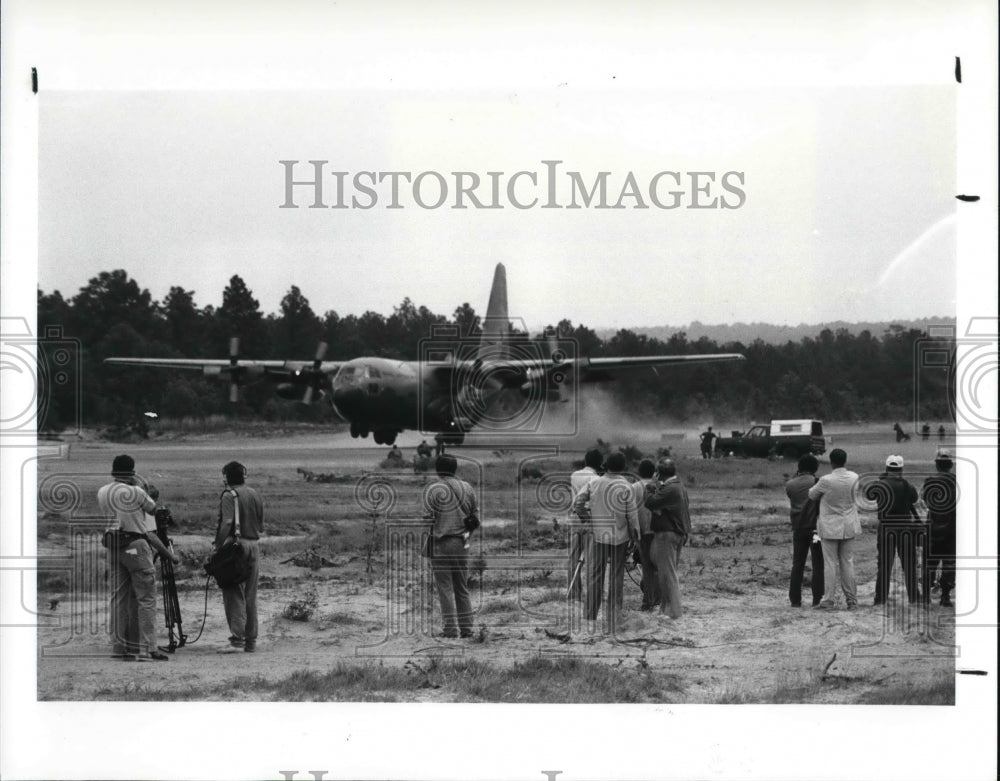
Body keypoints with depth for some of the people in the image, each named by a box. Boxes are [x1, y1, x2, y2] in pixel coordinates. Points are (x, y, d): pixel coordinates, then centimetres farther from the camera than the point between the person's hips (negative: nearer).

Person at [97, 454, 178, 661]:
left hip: (112, 546, 6)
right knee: (146, 598, -3)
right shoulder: (135, 493, -11)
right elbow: (153, 509, 3)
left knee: (118, 598, 11)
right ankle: (147, 648, -8)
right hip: (136, 547, -6)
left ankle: (119, 646, 10)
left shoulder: (102, 493, 5)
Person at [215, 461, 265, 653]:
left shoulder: (229, 495, -8)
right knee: (250, 596, 11)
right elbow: (261, 525, 14)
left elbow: (227, 523, -17)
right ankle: (251, 641, 13)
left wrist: (218, 545, -12)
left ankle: (237, 639, -12)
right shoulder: (255, 494, 12)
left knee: (234, 595, -5)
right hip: (254, 545, 6)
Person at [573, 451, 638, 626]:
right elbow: (632, 516, -8)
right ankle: (613, 620, 8)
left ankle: (591, 617, 11)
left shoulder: (594, 484, -4)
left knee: (595, 575, 11)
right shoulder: (625, 488, -11)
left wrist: (586, 515, 15)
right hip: (620, 537, -2)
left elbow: (577, 504, -4)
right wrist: (635, 539, 3)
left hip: (598, 535, 2)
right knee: (616, 578, 6)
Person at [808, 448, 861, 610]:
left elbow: (812, 495, -3)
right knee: (848, 562, 10)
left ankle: (829, 599, 1)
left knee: (830, 563, 1)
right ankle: (851, 598, 12)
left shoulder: (826, 481, -19)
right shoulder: (854, 478, -6)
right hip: (849, 526, 4)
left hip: (830, 527, -4)